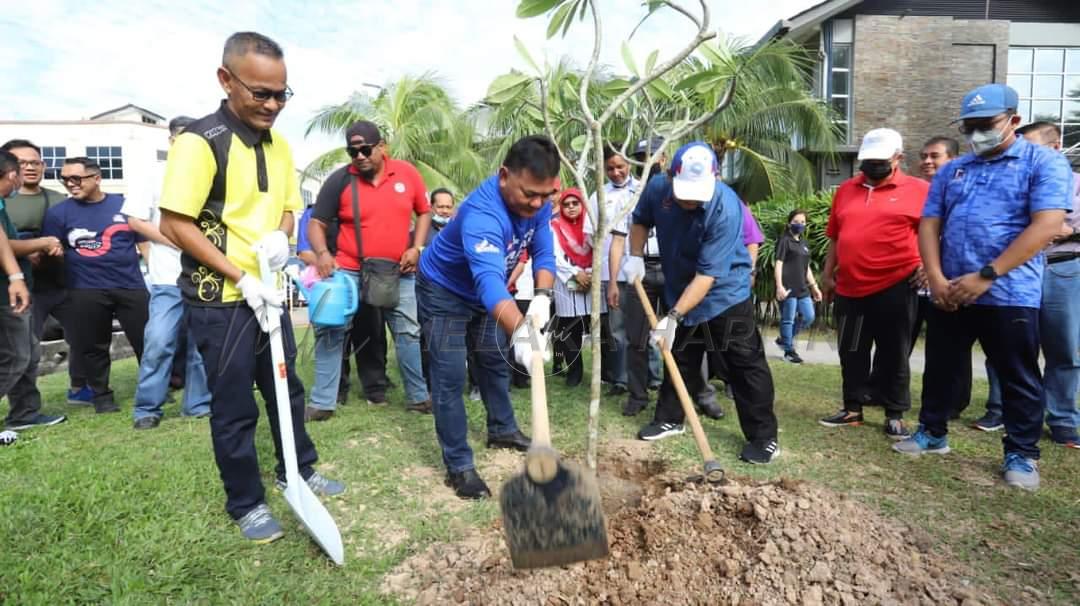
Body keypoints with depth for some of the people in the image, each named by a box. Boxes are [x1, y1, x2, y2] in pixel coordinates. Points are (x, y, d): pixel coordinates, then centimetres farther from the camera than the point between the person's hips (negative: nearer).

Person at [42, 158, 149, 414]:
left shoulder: (124, 205, 6)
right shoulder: (59, 212, 3)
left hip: (131, 287, 0)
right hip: (85, 292, 0)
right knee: (91, 348, 7)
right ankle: (101, 395, 23)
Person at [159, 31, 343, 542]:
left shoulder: (279, 145, 6)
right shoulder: (199, 141, -16)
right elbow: (173, 225, -18)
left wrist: (280, 236, -7)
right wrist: (241, 278, -19)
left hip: (268, 293, 7)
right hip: (220, 300, -7)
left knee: (286, 388, 18)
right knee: (234, 407, 5)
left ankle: (297, 470, 38)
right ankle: (245, 503, 22)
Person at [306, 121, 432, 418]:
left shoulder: (407, 172, -2)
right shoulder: (339, 180, -7)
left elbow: (424, 212, 9)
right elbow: (316, 223, -5)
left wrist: (416, 248, -5)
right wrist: (322, 253, -24)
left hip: (398, 272, 1)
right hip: (349, 271, -1)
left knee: (409, 333, 8)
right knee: (331, 332, -3)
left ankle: (418, 397, 23)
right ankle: (322, 402, 8)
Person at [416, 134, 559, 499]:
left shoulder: (537, 203, -18)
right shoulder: (482, 213, -42)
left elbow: (544, 254, -14)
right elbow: (488, 279, -55)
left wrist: (541, 297, -35)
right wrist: (520, 332, -70)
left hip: (484, 292, 8)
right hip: (443, 291, -7)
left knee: (494, 360, 20)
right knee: (450, 376, -8)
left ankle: (502, 429, 40)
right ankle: (458, 466, 2)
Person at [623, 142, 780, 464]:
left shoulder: (726, 209, -31)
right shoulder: (657, 188, -16)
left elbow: (708, 275, -31)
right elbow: (640, 221, 8)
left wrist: (673, 317, -33)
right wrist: (636, 257, -7)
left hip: (725, 294, -5)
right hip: (679, 291, 5)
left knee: (745, 364, -3)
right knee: (679, 358, 17)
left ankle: (764, 437, 7)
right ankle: (669, 419, 32)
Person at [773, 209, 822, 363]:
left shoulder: (804, 243, 18)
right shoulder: (784, 240, -5)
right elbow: (778, 264, -12)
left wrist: (814, 286, 19)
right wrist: (779, 286, -21)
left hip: (802, 288, 8)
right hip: (788, 288, -8)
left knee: (808, 317, 7)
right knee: (788, 319, -1)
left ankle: (784, 340, 22)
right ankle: (789, 350, 10)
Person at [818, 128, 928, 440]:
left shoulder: (919, 190, -1)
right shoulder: (846, 190, 11)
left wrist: (929, 265, -12)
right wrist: (828, 273, 13)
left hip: (896, 287, -4)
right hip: (850, 288, 4)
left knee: (894, 354, 6)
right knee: (851, 353, 11)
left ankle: (895, 415, 18)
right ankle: (853, 408, 24)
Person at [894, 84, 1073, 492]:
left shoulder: (1044, 163, -2)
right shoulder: (951, 171, 12)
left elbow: (1047, 226, -14)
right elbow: (929, 225, 7)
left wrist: (985, 276, -18)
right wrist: (936, 280, -8)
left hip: (1011, 295, -4)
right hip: (950, 294, 5)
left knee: (1018, 378, 7)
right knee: (939, 369, 14)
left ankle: (1022, 454, 21)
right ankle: (932, 433, 30)